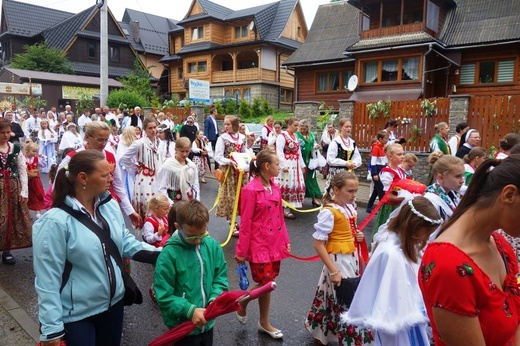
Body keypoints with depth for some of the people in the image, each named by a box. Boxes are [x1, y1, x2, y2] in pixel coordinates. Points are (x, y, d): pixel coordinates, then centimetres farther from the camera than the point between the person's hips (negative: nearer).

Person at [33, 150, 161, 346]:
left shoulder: (110, 206, -4)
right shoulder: (55, 221, -22)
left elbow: (126, 243, 6)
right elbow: (47, 280, -19)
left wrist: (162, 255, -7)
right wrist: (51, 330, -16)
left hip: (113, 302, 6)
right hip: (75, 315, -6)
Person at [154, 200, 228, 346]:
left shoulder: (213, 246, -8)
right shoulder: (169, 254, -20)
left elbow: (220, 277, 1)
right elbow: (163, 296, -17)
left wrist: (214, 299, -15)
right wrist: (190, 311, -24)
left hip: (207, 323, 5)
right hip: (182, 328, -4)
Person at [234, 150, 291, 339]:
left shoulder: (275, 187, 5)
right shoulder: (251, 190, -18)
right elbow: (245, 223, -15)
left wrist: (285, 240, 11)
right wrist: (241, 250, -11)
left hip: (275, 242, 7)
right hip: (259, 244, -7)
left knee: (268, 282, 15)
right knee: (265, 283, -1)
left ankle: (264, 323, 30)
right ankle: (241, 303, 28)